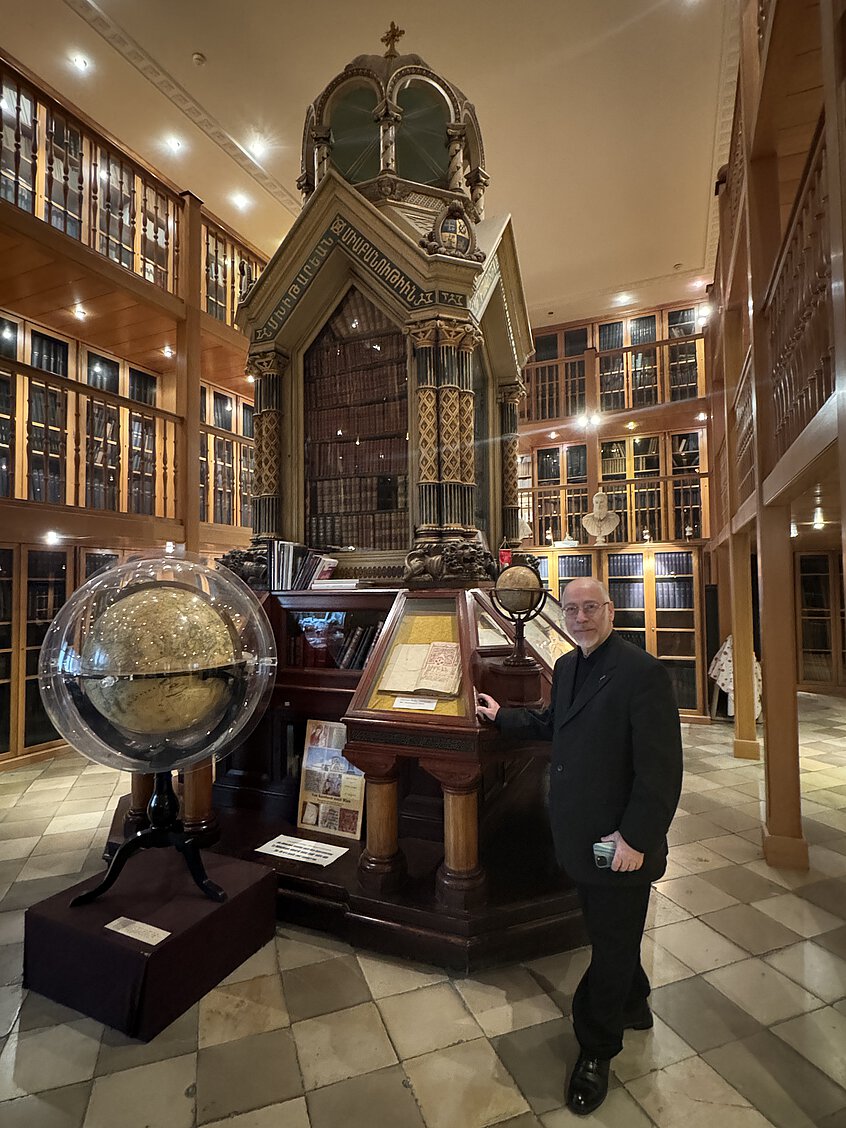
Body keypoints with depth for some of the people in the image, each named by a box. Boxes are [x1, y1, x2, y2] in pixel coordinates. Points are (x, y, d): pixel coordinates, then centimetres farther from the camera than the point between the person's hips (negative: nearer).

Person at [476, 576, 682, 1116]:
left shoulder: (643, 672, -23)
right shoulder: (567, 666, 4)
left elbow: (661, 767, -23)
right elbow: (551, 723, 20)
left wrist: (636, 839, -21)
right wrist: (501, 715, 23)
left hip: (621, 843, -7)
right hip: (581, 836, 7)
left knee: (613, 945, 14)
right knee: (610, 934, 27)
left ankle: (596, 1052, 36)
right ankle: (633, 1006, 53)